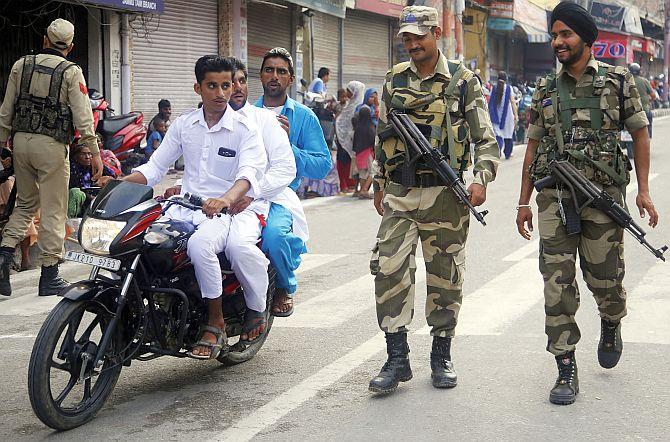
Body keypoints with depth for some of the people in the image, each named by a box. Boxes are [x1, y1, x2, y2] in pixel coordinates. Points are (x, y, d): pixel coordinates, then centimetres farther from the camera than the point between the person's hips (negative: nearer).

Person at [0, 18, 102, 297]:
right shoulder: (71, 72, -5)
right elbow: (83, 116, -9)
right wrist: (94, 152, -6)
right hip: (52, 146, -4)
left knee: (26, 204, 20)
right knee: (53, 211, 2)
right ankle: (49, 275, 4)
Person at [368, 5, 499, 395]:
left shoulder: (463, 81, -1)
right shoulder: (394, 80, 10)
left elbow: (486, 139, 0)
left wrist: (482, 179, -15)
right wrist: (379, 185, 17)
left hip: (444, 195, -3)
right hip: (399, 195, 3)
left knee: (445, 275, 6)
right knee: (389, 269, -7)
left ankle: (442, 355, 19)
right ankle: (398, 359, -1)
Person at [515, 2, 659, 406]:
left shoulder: (618, 81, 3)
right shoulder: (546, 90, 10)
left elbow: (639, 133, 6)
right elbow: (534, 145, 14)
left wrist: (644, 190, -2)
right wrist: (524, 202, 11)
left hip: (604, 194, -2)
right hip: (555, 197, 2)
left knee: (604, 276, 5)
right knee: (558, 283, -3)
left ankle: (611, 324, 40)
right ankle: (566, 371, 2)